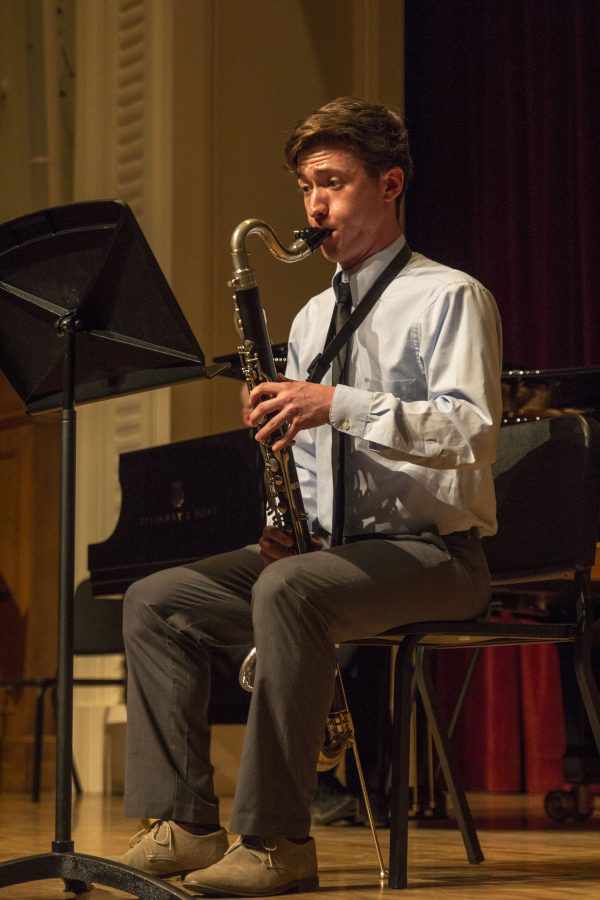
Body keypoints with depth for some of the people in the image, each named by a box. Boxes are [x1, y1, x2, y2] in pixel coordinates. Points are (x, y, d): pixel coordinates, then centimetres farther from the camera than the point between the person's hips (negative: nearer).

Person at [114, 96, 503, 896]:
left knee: (289, 588, -37)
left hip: (432, 551, -8)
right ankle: (185, 823, -10)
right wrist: (283, 522, 1)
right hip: (324, 547, 8)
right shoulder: (312, 318, 20)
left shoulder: (448, 298, -5)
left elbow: (472, 434, -19)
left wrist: (342, 403, -27)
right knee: (156, 601, -6)